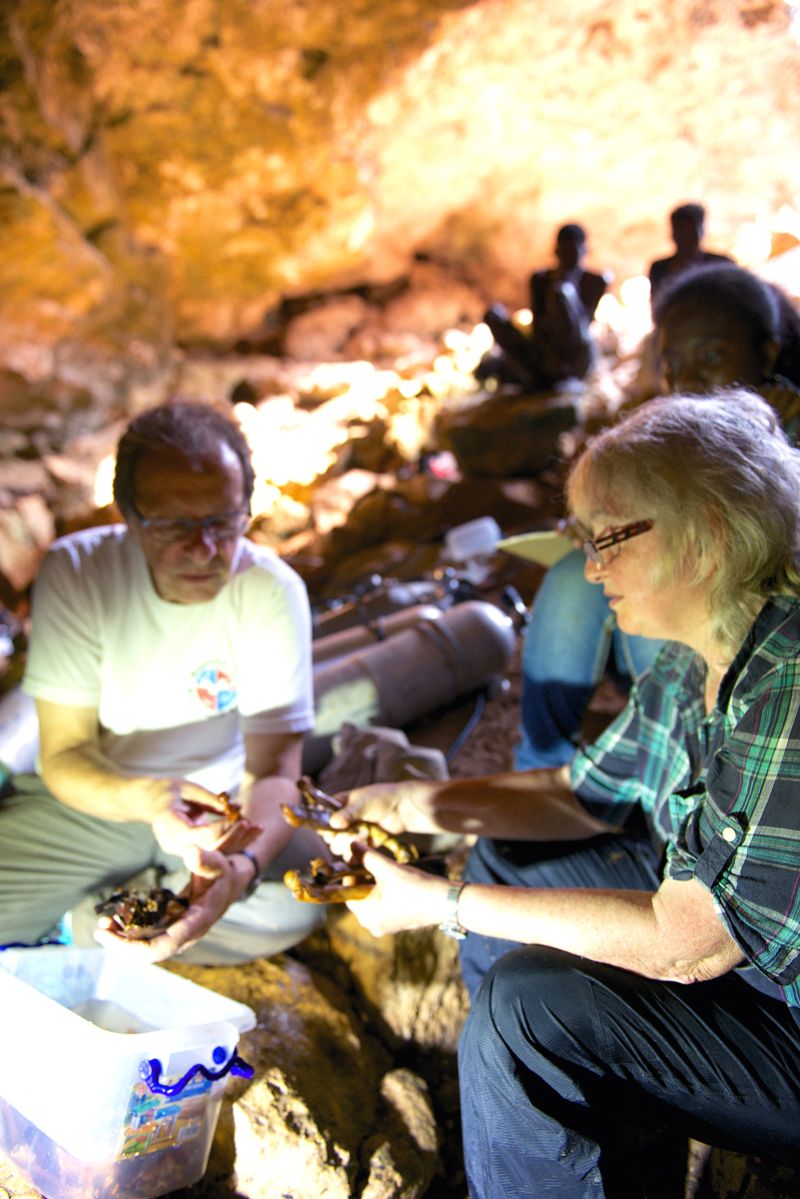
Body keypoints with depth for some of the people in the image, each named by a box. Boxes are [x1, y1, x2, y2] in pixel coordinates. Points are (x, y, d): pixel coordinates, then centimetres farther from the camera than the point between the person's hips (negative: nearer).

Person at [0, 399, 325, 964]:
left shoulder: (272, 591, -20)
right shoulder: (76, 571, -18)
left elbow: (274, 770, -21)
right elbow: (62, 755, -16)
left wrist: (243, 864, -45)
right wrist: (147, 799, -40)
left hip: (220, 797, 2)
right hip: (95, 798, -1)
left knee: (302, 898, -27)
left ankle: (80, 920, -7)